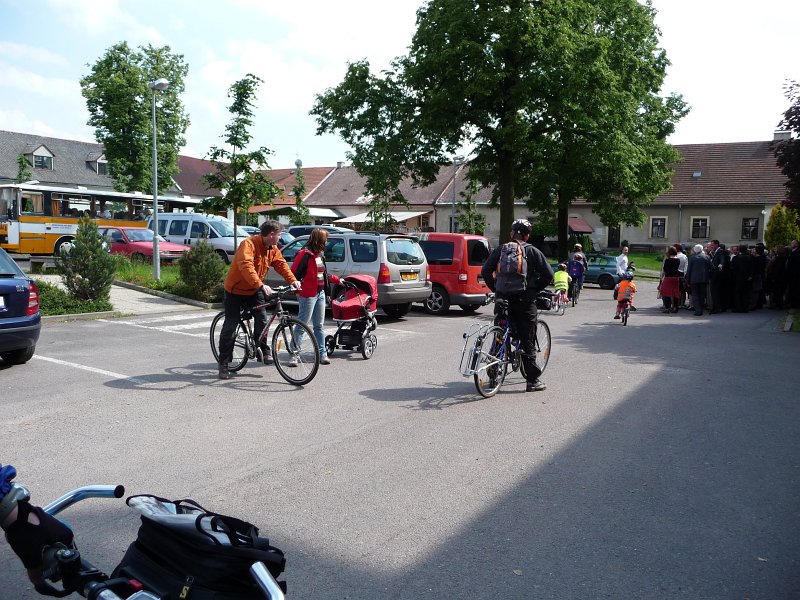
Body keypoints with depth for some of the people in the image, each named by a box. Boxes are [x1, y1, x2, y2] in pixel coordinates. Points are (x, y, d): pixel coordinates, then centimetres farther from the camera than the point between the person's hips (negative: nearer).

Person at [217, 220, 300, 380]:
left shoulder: (273, 249, 0)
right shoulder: (249, 244, -26)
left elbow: (281, 264, -2)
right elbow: (246, 266, -39)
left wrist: (292, 280, -18)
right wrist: (261, 285, -49)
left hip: (254, 290, 7)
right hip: (236, 290, -6)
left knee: (262, 320, -5)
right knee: (230, 326, -3)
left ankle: (263, 351, 14)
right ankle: (223, 364, 5)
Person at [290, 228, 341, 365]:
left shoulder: (320, 254, 14)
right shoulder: (305, 254, -13)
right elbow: (294, 273, -15)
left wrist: (337, 280, 30)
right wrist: (297, 290, -15)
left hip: (320, 293, 8)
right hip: (308, 295, -8)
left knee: (319, 326, 12)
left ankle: (322, 353, 17)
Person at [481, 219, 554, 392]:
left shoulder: (499, 250, 7)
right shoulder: (532, 252, 0)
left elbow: (485, 271, 3)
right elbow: (548, 275, -4)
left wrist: (495, 289, 11)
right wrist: (535, 289, 8)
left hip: (503, 299, 3)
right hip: (525, 301, -2)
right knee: (528, 341, 3)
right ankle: (533, 381, 5)